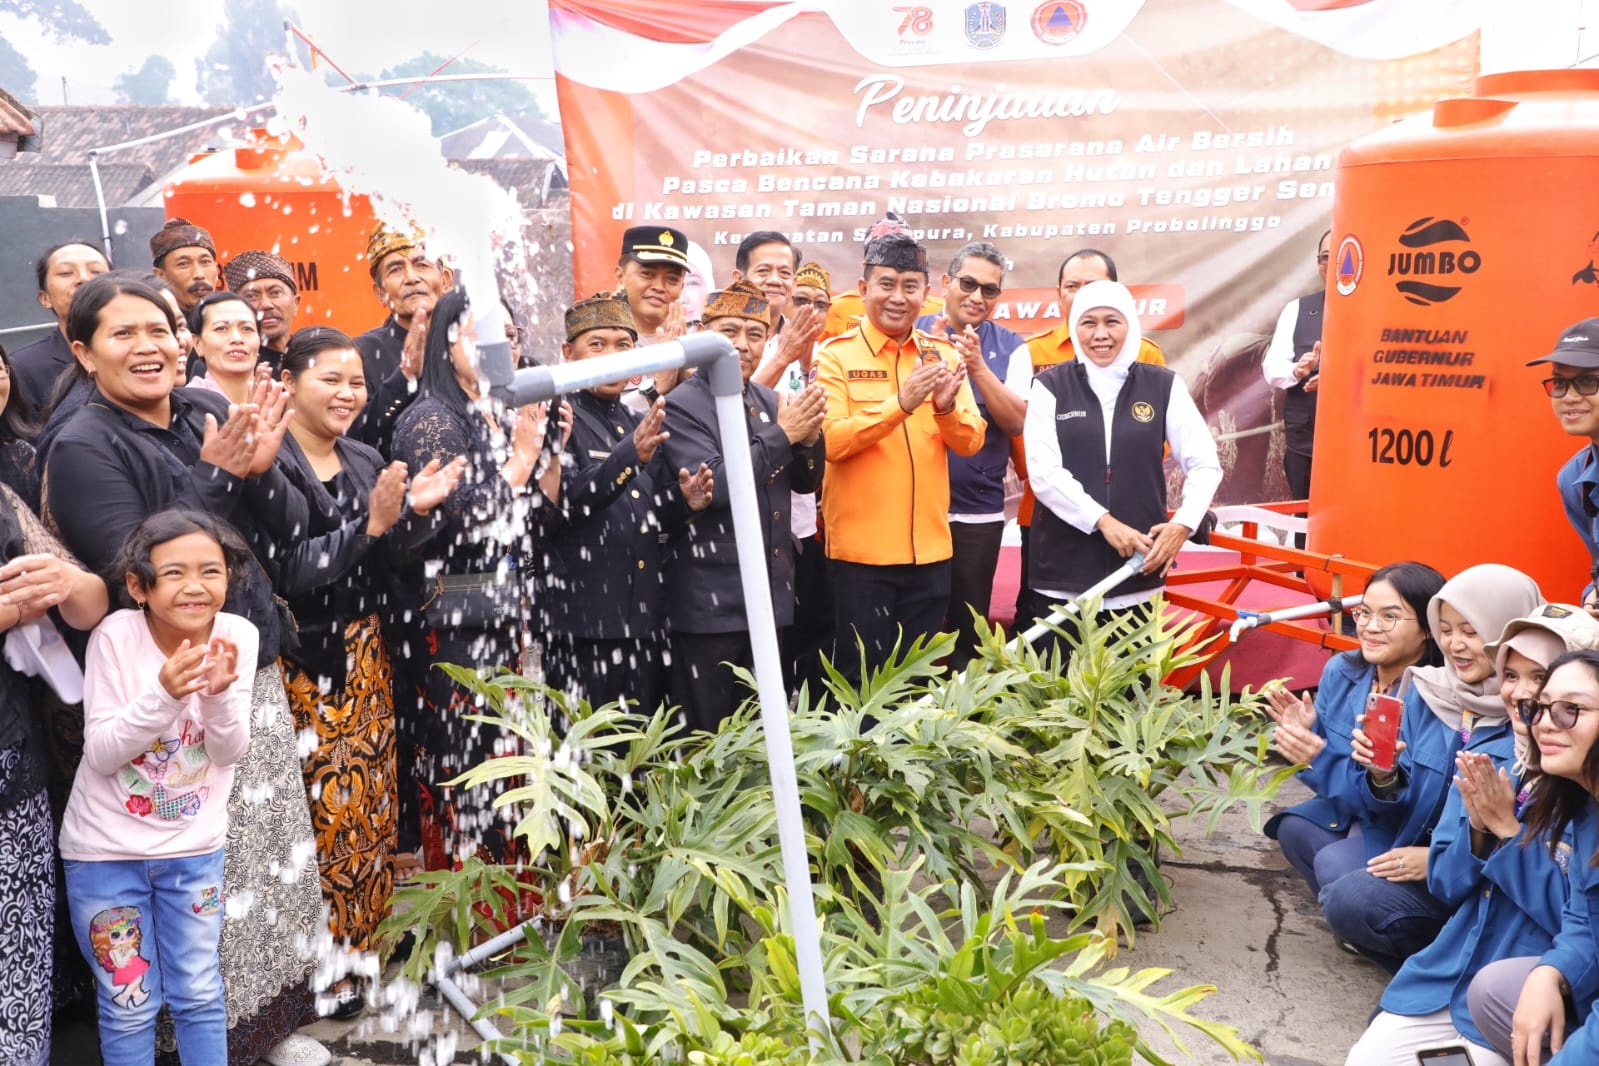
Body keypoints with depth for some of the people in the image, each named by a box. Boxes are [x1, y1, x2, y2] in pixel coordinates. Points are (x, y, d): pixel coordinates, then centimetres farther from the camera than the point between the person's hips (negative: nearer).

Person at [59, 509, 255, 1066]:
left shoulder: (238, 636, -13)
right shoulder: (116, 635, -19)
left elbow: (230, 752, -10)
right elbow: (101, 754, -18)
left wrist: (220, 693, -29)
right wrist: (163, 694, -33)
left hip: (194, 847, 2)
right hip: (106, 850, -2)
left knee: (199, 995, 13)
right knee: (130, 1006, 9)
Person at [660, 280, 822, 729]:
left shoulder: (770, 401, 9)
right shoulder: (680, 406, -10)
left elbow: (805, 482, 13)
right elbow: (714, 487, -21)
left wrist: (808, 439, -8)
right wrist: (781, 434, -20)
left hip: (772, 595, 6)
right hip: (709, 603, -6)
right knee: (708, 739, 4)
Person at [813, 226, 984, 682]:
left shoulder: (943, 355, 7)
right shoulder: (836, 356, -5)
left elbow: (970, 442, 1)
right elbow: (830, 441, -16)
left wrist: (946, 406, -20)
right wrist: (901, 404, -26)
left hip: (929, 549, 4)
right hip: (860, 550, -4)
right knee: (863, 678, 6)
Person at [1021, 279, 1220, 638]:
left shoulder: (1164, 386, 5)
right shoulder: (1050, 386, 1)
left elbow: (1205, 464, 5)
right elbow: (1043, 472, -8)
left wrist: (1183, 523, -11)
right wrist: (1104, 522, -16)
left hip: (1139, 566, 1)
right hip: (1063, 570, -1)